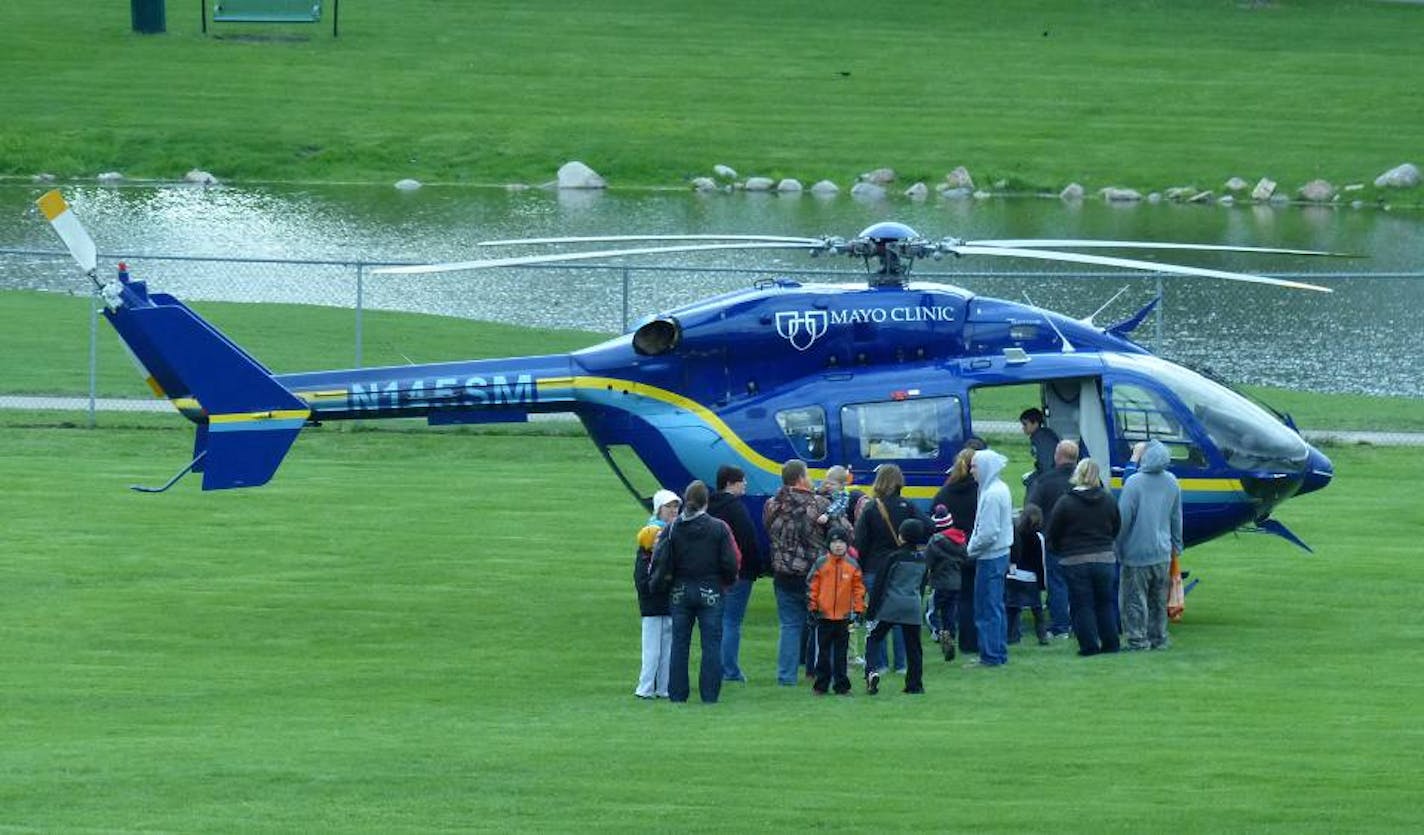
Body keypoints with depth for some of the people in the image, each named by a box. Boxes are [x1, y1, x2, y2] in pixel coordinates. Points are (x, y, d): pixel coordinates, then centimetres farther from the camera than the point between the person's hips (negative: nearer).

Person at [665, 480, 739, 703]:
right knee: (711, 643, 4)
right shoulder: (718, 528, -8)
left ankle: (677, 693, 9)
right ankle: (709, 693, 1)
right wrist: (728, 581, 10)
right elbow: (729, 563, -9)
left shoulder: (672, 529, -4)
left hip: (680, 592, 2)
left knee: (679, 644, 9)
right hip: (710, 592, -2)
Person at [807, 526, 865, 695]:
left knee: (841, 653, 6)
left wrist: (858, 610, 2)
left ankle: (841, 685, 12)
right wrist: (813, 608, 1)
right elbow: (813, 587, 3)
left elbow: (859, 589, 6)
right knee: (824, 652, 6)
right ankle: (821, 685, 12)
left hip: (844, 616, 0)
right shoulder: (820, 564, -1)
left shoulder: (853, 566, 2)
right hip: (824, 616, 0)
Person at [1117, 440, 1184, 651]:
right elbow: (1176, 519, 12)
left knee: (1135, 600, 2)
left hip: (1137, 553, -5)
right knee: (1159, 601, 16)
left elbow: (1123, 519, -14)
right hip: (1163, 553, 5)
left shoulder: (1134, 483, -17)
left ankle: (1138, 639, 1)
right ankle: (1158, 638, 21)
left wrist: (1119, 547, -3)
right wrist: (1176, 546, 24)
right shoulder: (1172, 482, 2)